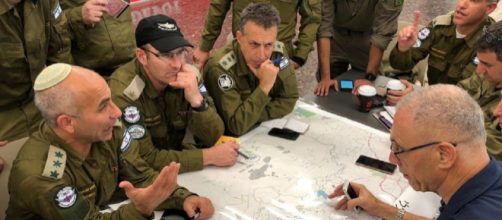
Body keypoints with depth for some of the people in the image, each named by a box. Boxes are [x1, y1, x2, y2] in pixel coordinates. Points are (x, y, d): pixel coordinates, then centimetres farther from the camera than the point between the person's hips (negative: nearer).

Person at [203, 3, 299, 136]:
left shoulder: (279, 52, -10)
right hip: (232, 138, -3)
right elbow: (237, 126, -24)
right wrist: (265, 86, -28)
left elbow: (288, 100, -5)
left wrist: (252, 117, -17)